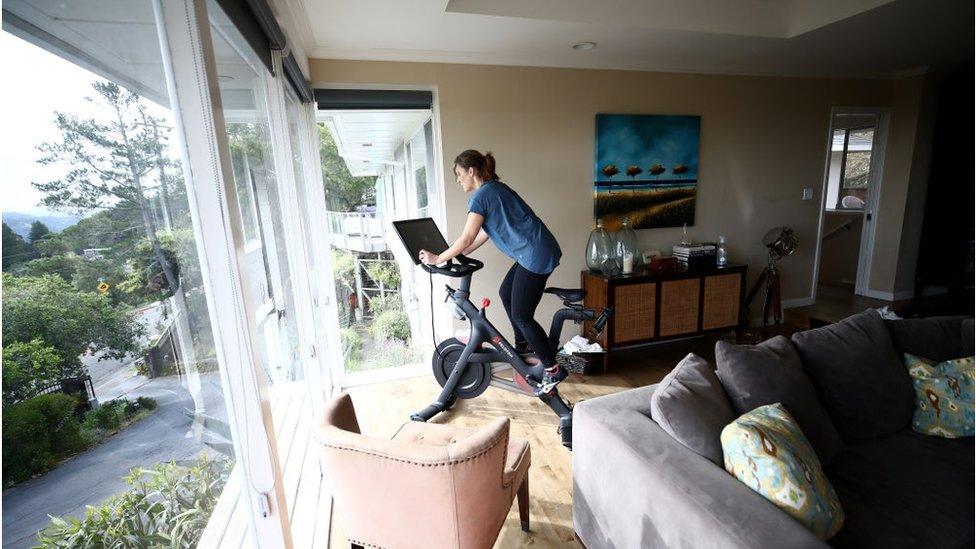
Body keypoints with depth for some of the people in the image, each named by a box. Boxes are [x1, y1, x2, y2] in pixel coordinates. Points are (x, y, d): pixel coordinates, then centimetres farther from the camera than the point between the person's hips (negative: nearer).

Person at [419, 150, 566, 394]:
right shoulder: (494, 188, 17)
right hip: (533, 252, 10)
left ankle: (553, 370, 7)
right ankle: (523, 344, 36)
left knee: (521, 316, -2)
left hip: (536, 255, -10)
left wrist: (438, 259, -2)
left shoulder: (482, 195, -13)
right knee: (506, 293, 22)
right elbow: (484, 233, 20)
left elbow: (466, 239, -14)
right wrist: (457, 255, 20)